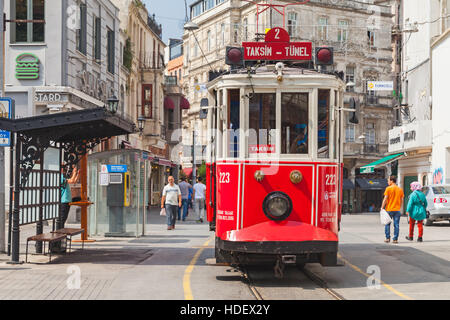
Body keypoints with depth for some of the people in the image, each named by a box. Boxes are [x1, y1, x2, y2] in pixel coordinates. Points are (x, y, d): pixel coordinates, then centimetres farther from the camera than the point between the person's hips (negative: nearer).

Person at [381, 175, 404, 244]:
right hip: (397, 210, 3)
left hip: (389, 209, -3)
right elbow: (401, 200, 10)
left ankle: (388, 238, 7)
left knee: (387, 224, 9)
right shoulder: (400, 189, 7)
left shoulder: (388, 188, -6)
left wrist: (382, 207, -4)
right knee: (396, 225, 4)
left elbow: (385, 199, -10)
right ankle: (395, 239, 2)